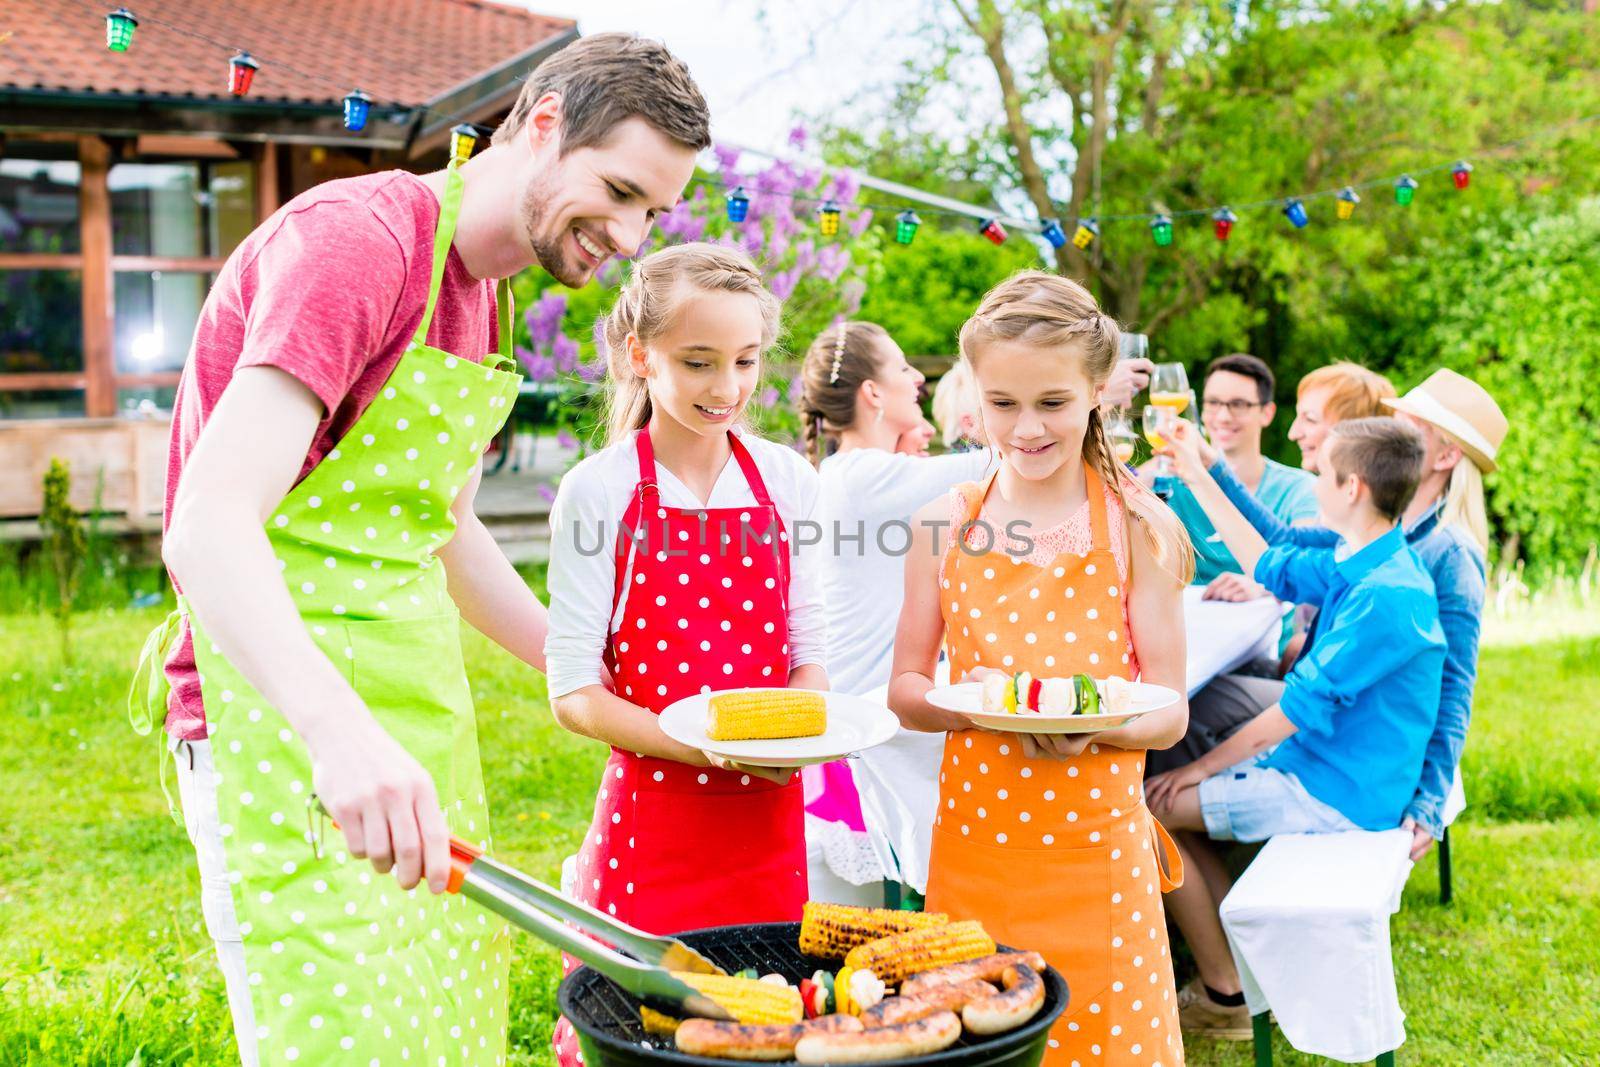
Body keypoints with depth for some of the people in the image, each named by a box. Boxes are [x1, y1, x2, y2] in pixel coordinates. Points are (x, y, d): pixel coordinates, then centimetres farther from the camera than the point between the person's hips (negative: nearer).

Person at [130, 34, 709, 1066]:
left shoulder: (488, 296, 14)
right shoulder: (356, 238, -15)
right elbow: (209, 524, -26)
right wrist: (339, 729, -41)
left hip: (416, 716, 9)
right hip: (287, 715, -9)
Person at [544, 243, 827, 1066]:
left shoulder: (786, 481, 4)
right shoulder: (600, 491, -7)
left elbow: (809, 650, 10)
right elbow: (574, 690, -8)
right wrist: (708, 745, -21)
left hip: (768, 814, 3)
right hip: (651, 809, -3)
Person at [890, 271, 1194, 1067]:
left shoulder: (1136, 526, -4)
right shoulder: (947, 526, 1)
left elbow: (1169, 712, -3)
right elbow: (904, 688, 5)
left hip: (1096, 845, -1)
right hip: (972, 841, 2)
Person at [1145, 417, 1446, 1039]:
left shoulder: (1386, 597, -27)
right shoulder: (1357, 566, 3)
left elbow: (1297, 710, -24)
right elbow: (1269, 566, 21)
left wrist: (1204, 767, -13)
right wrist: (1195, 471, 20)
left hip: (1338, 796, -10)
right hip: (1315, 764, 10)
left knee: (1148, 810, -10)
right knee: (1167, 795, 9)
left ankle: (1226, 998, 1)